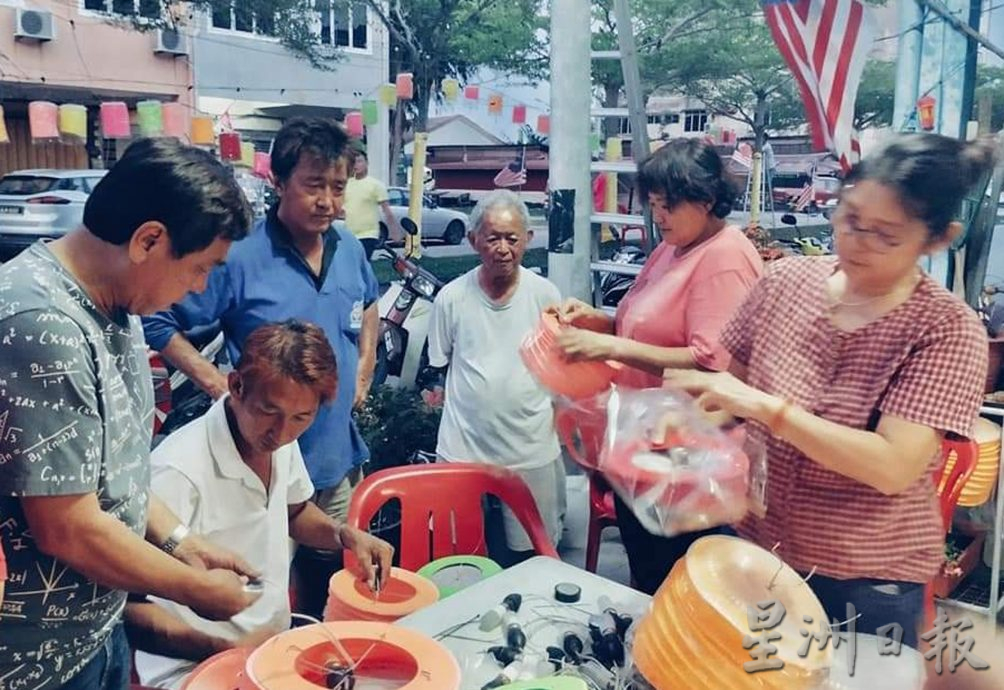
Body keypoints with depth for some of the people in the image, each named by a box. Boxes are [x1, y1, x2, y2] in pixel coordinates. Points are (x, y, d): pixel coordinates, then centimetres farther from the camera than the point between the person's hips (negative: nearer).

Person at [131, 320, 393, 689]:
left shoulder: (280, 443, -1)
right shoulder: (179, 474, -24)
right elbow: (129, 606, -21)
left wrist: (344, 534, 1)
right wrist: (225, 650, -27)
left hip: (275, 647, 8)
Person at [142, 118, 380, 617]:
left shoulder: (350, 250, 2)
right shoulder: (240, 258, -18)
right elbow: (159, 322, -12)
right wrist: (216, 383, -18)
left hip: (340, 458, 6)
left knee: (338, 584, 22)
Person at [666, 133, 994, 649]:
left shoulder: (948, 330, -16)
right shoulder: (788, 280, -6)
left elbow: (892, 467, -26)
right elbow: (735, 385, 8)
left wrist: (766, 407, -30)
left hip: (866, 585, -3)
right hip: (752, 546, 4)